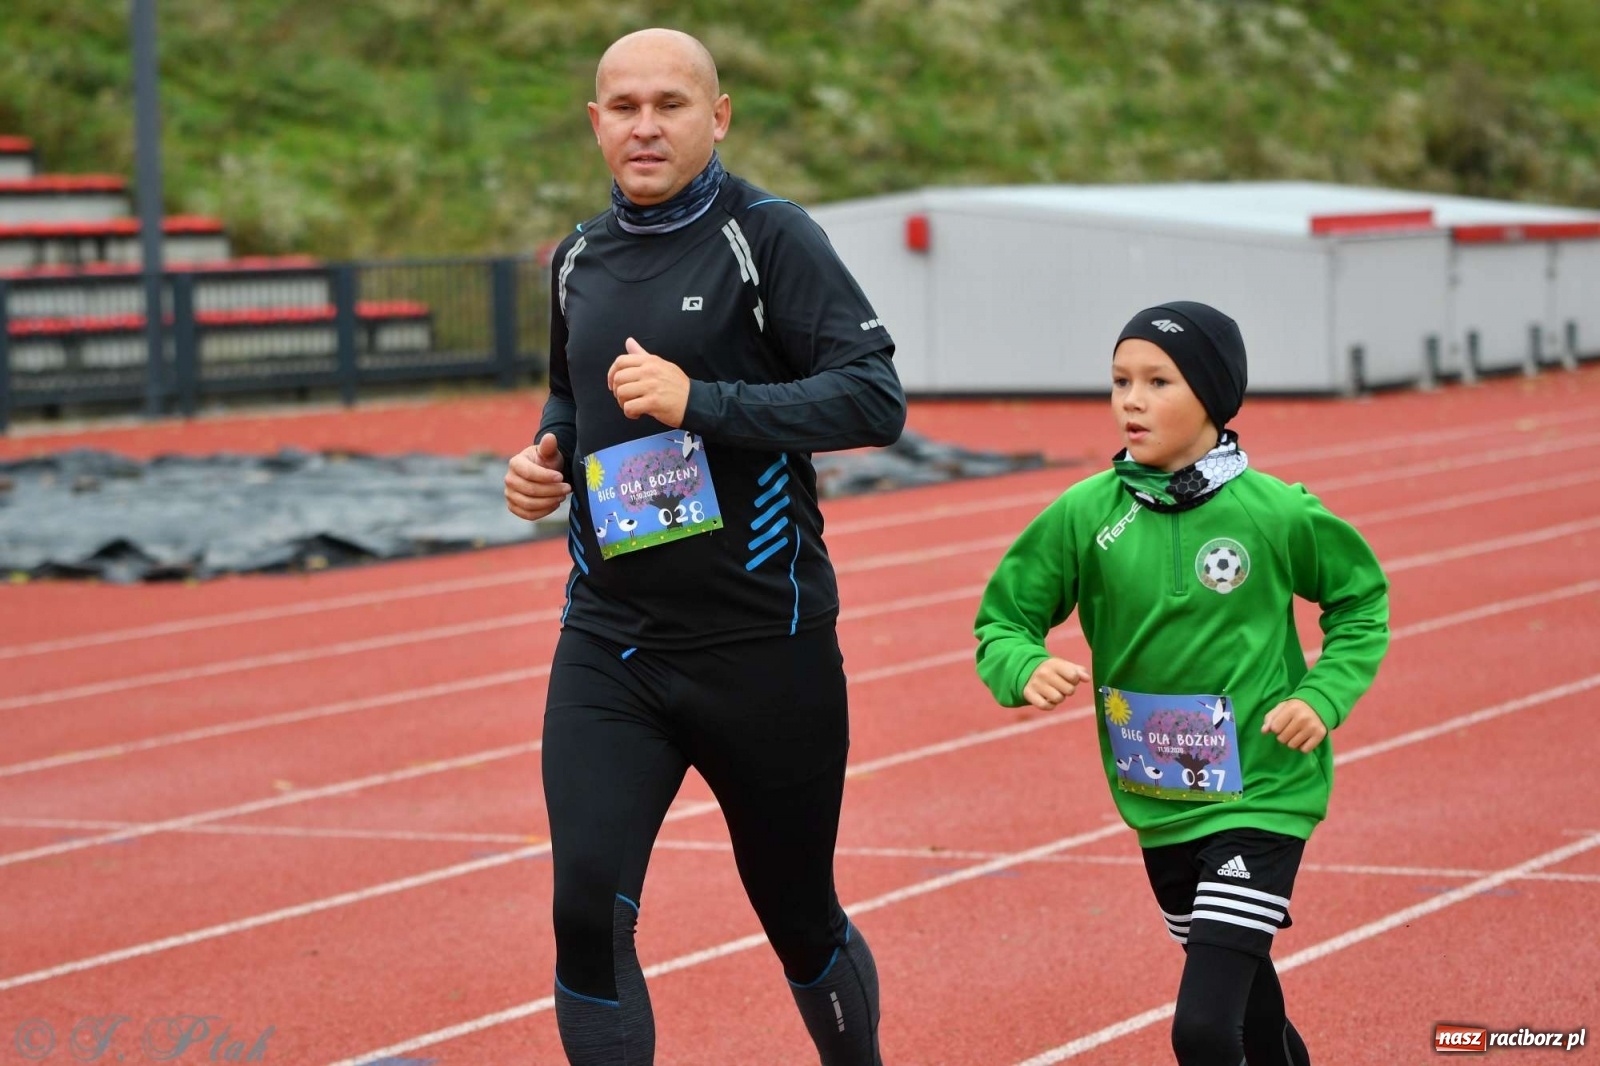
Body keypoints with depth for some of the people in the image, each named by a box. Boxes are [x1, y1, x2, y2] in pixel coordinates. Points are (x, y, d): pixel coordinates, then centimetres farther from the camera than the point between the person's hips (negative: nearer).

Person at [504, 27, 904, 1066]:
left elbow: (875, 397, -18)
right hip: (609, 641, 4)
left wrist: (698, 402, -25)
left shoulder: (768, 235, -9)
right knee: (588, 910, -11)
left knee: (801, 920, 11)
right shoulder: (581, 259, 9)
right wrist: (548, 455, 5)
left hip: (765, 644, -4)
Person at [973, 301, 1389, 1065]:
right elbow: (1002, 619, -1)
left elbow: (1362, 599, 4)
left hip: (1260, 795, -4)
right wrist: (1028, 668, -22)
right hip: (1157, 806, 4)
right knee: (1246, 1001, 23)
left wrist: (1324, 696, -11)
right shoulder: (1084, 514, -7)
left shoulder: (1276, 513, -12)